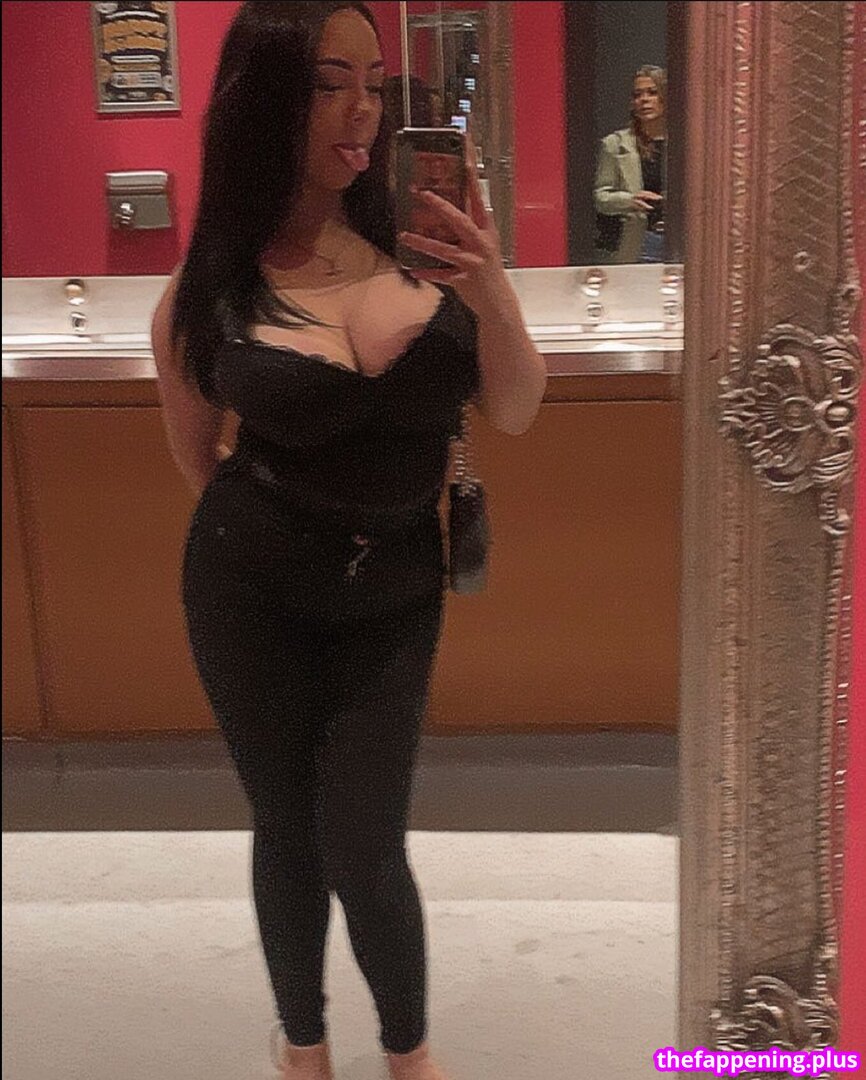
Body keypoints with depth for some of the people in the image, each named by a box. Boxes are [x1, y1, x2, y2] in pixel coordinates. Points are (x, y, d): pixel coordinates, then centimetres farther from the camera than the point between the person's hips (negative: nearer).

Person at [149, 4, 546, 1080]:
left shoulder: (419, 237, -9)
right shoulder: (208, 287, -11)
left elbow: (515, 414, -9)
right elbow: (200, 460, 5)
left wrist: (493, 296, -26)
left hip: (394, 592, 1)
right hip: (251, 592, 0)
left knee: (361, 842, 2)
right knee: (289, 827, 12)